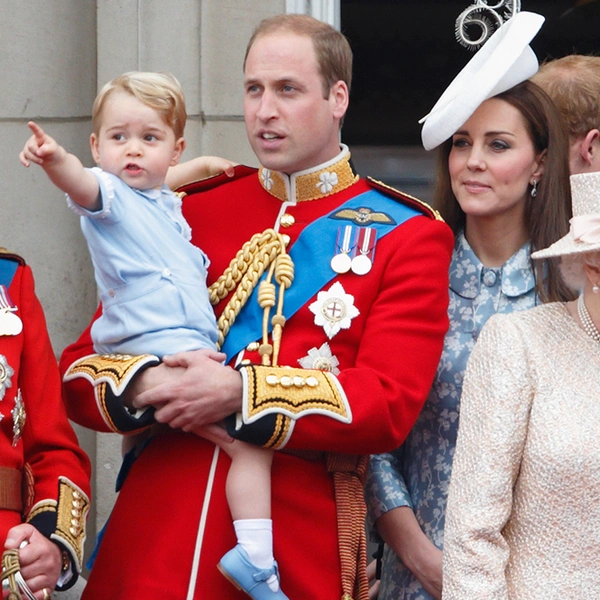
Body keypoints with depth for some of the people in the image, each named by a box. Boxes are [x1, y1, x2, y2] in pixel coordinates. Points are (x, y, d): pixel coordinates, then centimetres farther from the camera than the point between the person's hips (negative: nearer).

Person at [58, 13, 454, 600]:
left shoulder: (408, 236, 2)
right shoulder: (189, 213, 10)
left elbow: (389, 404, -10)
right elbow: (81, 367, 8)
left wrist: (239, 392, -19)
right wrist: (147, 385, -14)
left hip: (298, 552, -2)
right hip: (153, 539, 3)